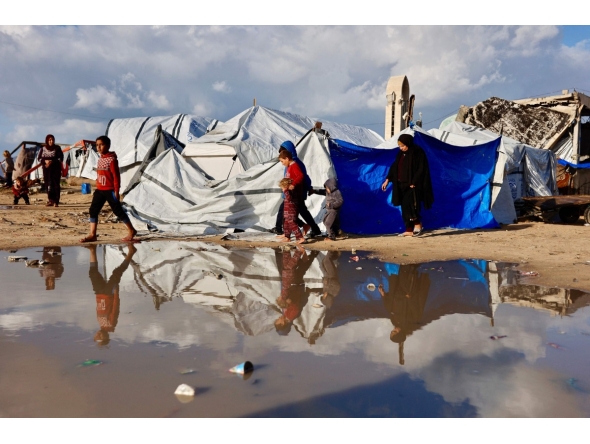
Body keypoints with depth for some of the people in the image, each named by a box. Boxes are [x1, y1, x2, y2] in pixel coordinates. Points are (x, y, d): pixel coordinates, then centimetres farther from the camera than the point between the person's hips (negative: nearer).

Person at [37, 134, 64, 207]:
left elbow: (61, 158, -3)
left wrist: (52, 161, -15)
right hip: (46, 169, 3)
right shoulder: (43, 148, 7)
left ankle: (56, 201, -7)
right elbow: (39, 158, 8)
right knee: (48, 184, 2)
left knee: (56, 184, -7)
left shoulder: (57, 148, 0)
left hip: (56, 169, -3)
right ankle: (50, 200, 9)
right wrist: (45, 161, -12)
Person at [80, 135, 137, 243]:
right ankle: (92, 235, 7)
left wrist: (116, 191, -17)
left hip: (110, 190, -8)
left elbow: (116, 176, -15)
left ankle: (131, 231, 12)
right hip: (100, 190, 8)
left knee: (118, 210, -1)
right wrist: (97, 188, 19)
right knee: (93, 210, 3)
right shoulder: (100, 159, 11)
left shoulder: (112, 159, -13)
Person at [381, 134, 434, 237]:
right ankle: (409, 230, 10)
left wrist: (414, 183, -18)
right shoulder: (401, 154, 12)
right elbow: (394, 167, 17)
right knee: (405, 208, 6)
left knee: (410, 205, -16)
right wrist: (387, 180, 11)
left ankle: (417, 224, 0)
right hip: (402, 185, 8)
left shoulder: (418, 153, -9)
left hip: (413, 186, -7)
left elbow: (421, 170, -13)